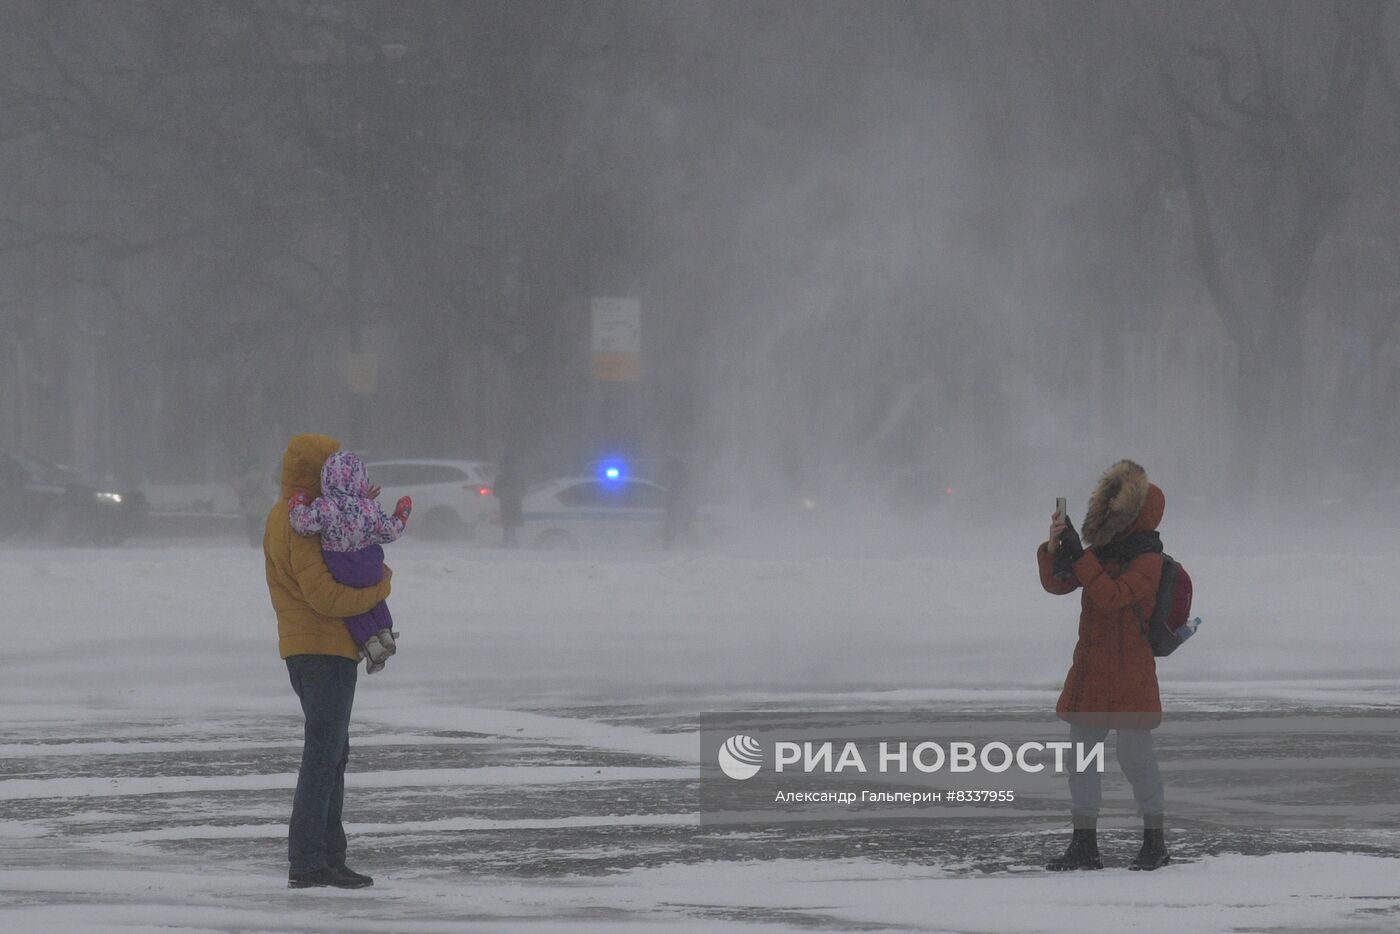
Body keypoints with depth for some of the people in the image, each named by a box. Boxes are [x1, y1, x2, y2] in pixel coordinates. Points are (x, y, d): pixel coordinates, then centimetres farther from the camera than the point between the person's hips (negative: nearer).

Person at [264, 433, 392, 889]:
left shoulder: (281, 516, 14)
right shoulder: (303, 523, -17)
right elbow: (324, 594, -23)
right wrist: (380, 587, -11)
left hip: (302, 649, 10)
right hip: (326, 650, -10)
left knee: (332, 754, 15)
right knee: (323, 755, -9)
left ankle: (328, 857, 17)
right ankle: (306, 861, -10)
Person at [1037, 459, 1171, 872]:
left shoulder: (1148, 561, -13)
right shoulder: (1101, 551, 11)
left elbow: (1111, 596, -26)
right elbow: (1056, 584, 11)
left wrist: (1077, 556, -26)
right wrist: (1053, 546, -6)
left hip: (1130, 675, -8)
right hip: (1090, 671, 8)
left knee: (1134, 754, -3)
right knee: (1081, 756, 7)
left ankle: (1155, 842, 10)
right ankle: (1084, 846, 11)